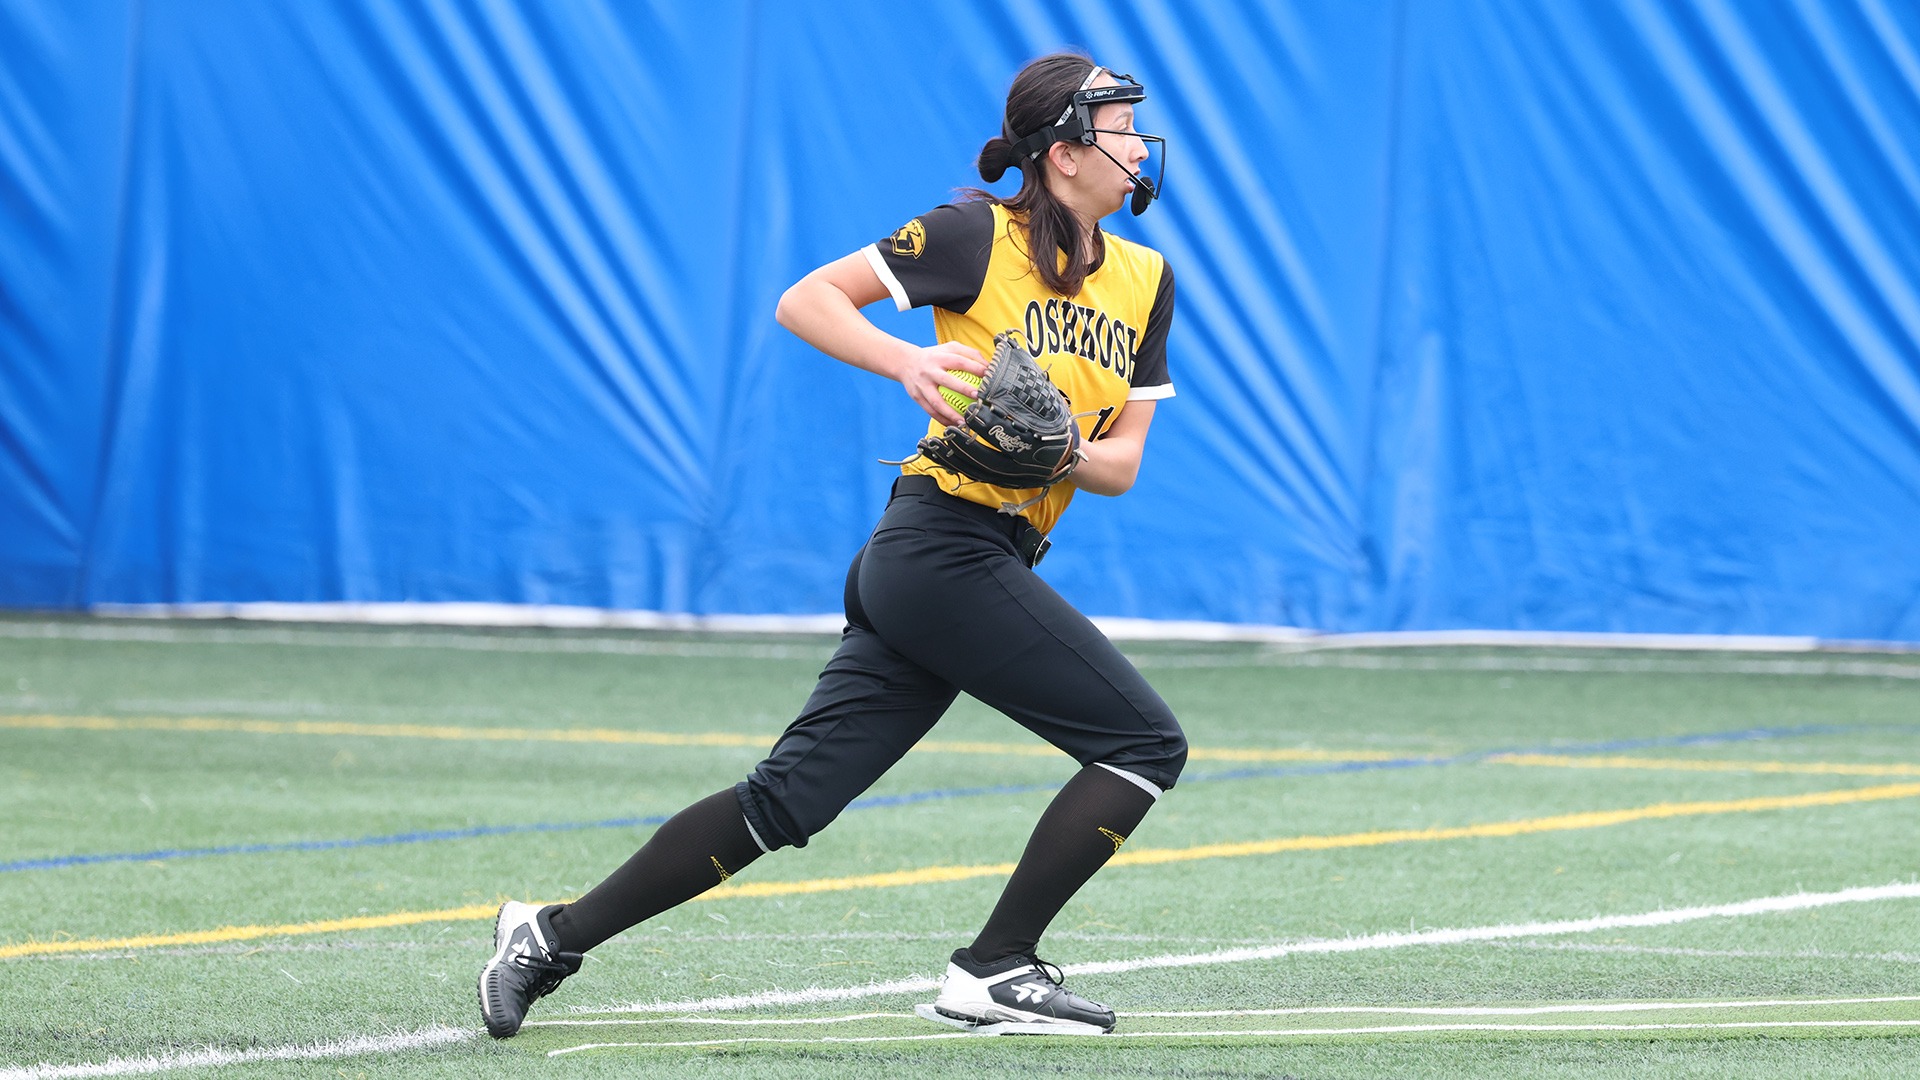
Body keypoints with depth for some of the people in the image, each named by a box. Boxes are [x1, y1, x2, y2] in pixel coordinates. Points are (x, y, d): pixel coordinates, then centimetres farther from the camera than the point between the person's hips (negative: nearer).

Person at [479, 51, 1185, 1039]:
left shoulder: (1144, 281, 15)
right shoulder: (979, 235, -5)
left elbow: (1123, 460, 12)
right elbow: (805, 301, -5)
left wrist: (1066, 454, -11)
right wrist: (907, 363, -22)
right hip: (946, 542, -7)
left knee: (786, 800, 5)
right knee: (1145, 741, -9)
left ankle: (554, 935, 9)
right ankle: (993, 975, -7)